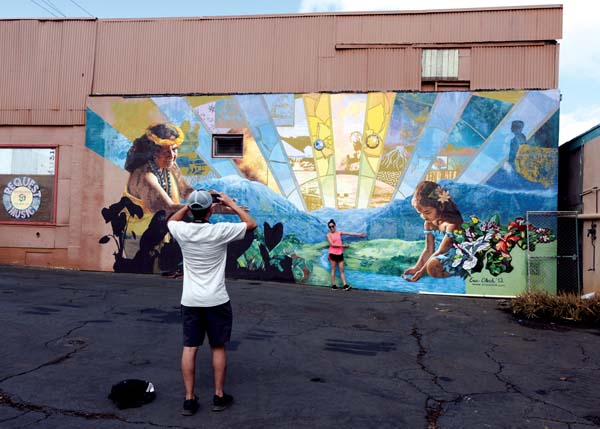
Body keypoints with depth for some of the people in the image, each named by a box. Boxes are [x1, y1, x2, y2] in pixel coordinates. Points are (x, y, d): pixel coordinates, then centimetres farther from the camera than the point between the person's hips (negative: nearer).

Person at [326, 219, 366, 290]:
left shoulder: (339, 232, 8)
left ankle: (345, 285, -4)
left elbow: (350, 233, 9)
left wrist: (359, 234, 7)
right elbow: (332, 244, -13)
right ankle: (333, 285, 7)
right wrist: (343, 245, -13)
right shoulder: (329, 235, -4)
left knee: (342, 270, 1)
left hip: (340, 254, 4)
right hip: (333, 254, -4)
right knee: (333, 270, 2)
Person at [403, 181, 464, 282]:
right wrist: (416, 268, -9)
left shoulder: (452, 223, -22)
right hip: (438, 257, 10)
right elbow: (428, 250, 4)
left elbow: (441, 251, -23)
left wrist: (422, 271, -25)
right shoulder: (428, 223, 2)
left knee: (432, 265, -31)